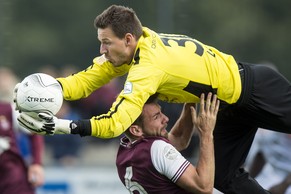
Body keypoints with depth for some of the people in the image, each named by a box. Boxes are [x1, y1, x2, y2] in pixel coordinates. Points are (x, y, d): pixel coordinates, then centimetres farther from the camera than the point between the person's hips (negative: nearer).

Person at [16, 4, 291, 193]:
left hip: (256, 88, -9)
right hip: (231, 107, 9)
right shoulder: (129, 46, -10)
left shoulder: (148, 65, -36)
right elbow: (85, 81, -8)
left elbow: (116, 123, -42)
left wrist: (62, 127, -45)